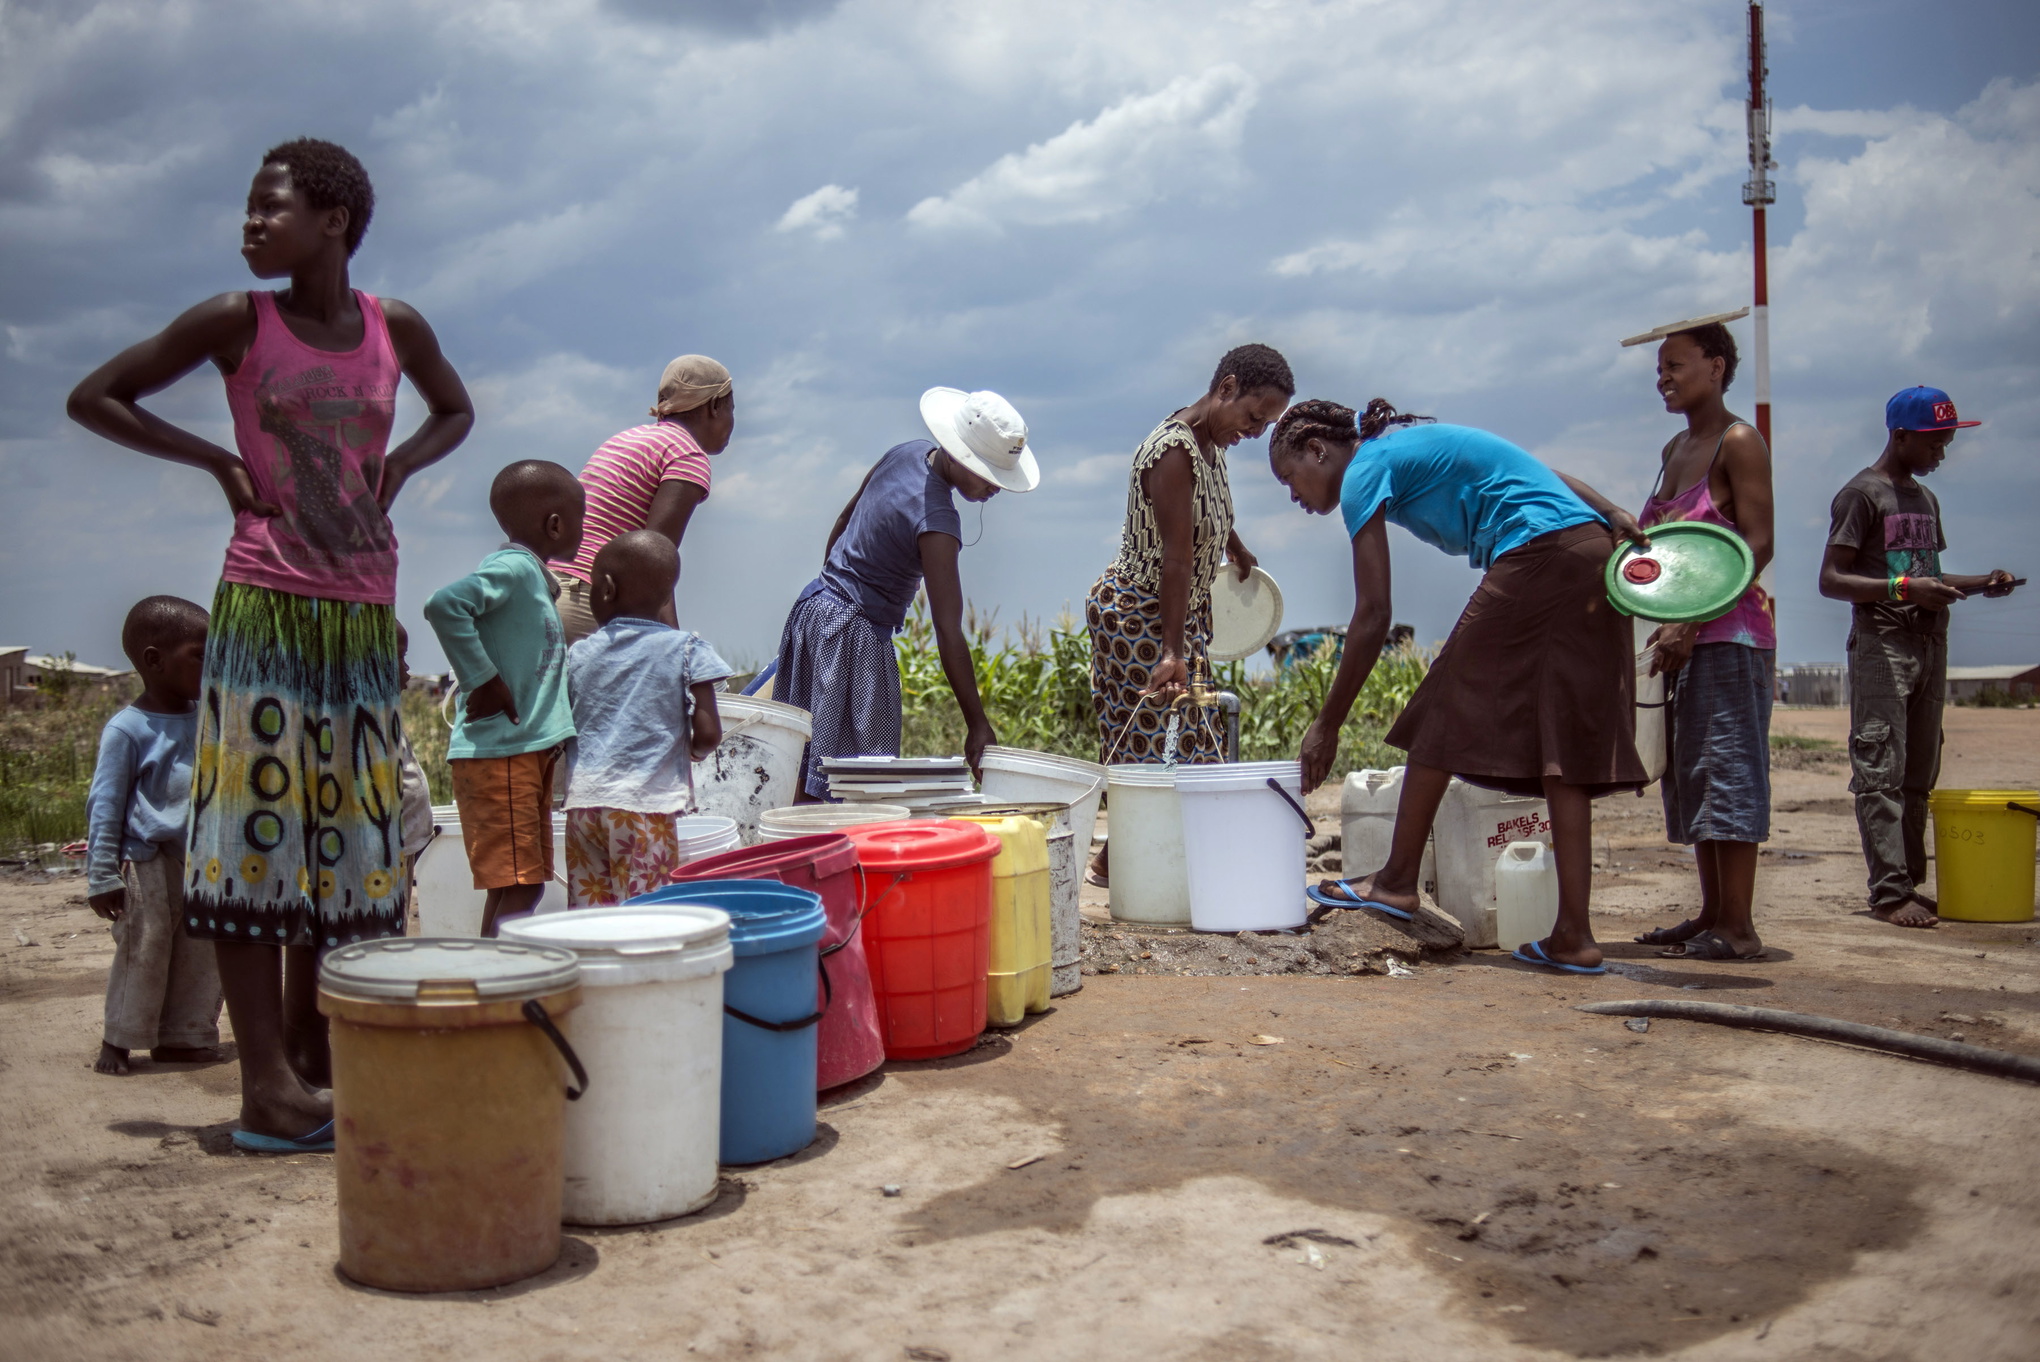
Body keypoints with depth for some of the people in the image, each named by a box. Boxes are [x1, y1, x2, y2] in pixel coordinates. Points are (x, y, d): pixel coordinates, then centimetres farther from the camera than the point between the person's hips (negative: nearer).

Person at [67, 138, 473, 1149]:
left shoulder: (395, 328, 7)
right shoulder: (236, 323, 0)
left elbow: (454, 411, 26)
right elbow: (94, 398, 6)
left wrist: (397, 466, 7)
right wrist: (218, 462, -1)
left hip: (366, 616, 4)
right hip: (264, 607, -3)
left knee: (347, 832, 7)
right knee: (256, 825, -5)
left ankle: (309, 1051, 21)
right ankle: (266, 1082, -2)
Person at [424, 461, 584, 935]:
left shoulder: (532, 574, 17)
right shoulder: (513, 567, -13)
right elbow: (445, 604, -28)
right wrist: (483, 679, -23)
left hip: (528, 751, 10)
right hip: (499, 754, -10)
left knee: (513, 886, 13)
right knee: (518, 886, -10)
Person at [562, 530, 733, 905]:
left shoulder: (579, 653, 9)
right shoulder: (687, 649, -1)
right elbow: (708, 733, -6)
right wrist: (691, 751, 15)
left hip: (583, 803, 3)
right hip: (645, 803, -3)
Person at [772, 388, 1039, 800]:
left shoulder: (907, 454, 1)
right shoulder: (935, 521, -24)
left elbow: (843, 521, 16)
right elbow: (949, 634, -25)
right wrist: (977, 726, -22)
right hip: (854, 634, -9)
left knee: (805, 770, 14)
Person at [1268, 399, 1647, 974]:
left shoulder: (1364, 471, -2)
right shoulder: (1409, 446, 26)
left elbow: (1373, 617, -7)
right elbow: (1539, 474, 22)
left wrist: (1327, 725, -2)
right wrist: (1610, 513, 9)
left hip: (1538, 555, -9)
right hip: (1593, 556, 9)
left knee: (1444, 714, 3)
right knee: (1562, 751, 4)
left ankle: (1397, 882, 12)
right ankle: (1573, 938, 0)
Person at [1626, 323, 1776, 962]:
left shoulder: (1739, 442, -8)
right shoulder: (1675, 449, 17)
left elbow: (1757, 546, -15)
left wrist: (1691, 624, -22)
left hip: (1728, 630, -9)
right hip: (1682, 635, 9)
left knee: (1727, 767, -7)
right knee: (1691, 773, 10)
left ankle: (1738, 927, -4)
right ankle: (1712, 915, 17)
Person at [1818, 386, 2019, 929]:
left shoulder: (1926, 499, 20)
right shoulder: (1862, 494, -5)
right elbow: (1830, 579, -11)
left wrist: (1980, 583, 11)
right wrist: (1905, 589, -21)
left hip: (1929, 645, 8)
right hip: (1881, 645, -8)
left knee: (1918, 776, 7)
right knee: (1881, 773, -10)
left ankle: (1911, 885, 11)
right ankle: (1889, 893, -13)